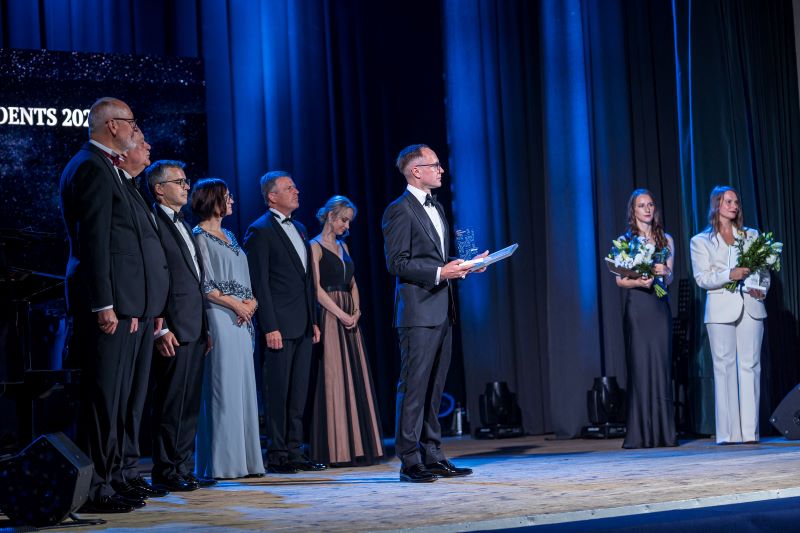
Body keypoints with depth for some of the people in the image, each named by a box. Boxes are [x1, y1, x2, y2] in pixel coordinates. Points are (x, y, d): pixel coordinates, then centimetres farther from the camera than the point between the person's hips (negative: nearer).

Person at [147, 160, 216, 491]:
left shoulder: (183, 226, 21)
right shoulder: (153, 222, -8)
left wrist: (205, 328, 18)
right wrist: (161, 329, -19)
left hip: (195, 330, 9)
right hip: (174, 332, -9)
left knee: (190, 406, 10)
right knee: (171, 405, -6)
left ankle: (183, 469, 15)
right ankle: (165, 473, 0)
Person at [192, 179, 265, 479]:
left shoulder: (229, 236, 19)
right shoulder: (200, 237, -4)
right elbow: (203, 285, -10)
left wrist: (252, 301, 2)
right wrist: (234, 303, -12)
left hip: (240, 320, 8)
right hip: (219, 319, -8)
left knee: (243, 386, 6)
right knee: (224, 387, -8)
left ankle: (243, 459, 9)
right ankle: (222, 462, -5)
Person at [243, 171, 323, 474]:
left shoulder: (299, 229, 18)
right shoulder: (260, 231, -7)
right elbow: (260, 283, -12)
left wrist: (314, 320, 16)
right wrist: (270, 327, -17)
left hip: (302, 326, 8)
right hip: (280, 326, -8)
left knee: (299, 392, 10)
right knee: (278, 392, -3)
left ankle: (294, 451, 16)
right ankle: (276, 455, 2)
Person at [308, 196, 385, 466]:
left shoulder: (343, 246, 19)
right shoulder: (315, 247, -4)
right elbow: (317, 288, -12)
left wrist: (356, 310, 0)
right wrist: (341, 314, -16)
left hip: (349, 318, 8)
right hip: (330, 317, -8)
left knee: (356, 379, 5)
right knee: (335, 379, -8)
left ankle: (358, 447, 8)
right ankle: (338, 449, -6)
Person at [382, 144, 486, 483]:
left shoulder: (436, 207, 19)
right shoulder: (400, 210, -8)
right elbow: (397, 263, -14)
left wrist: (462, 266, 9)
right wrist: (439, 273, -19)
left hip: (442, 312, 9)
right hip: (418, 312, -9)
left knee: (433, 389, 11)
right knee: (413, 387, -6)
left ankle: (432, 457, 15)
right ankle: (410, 461, -3)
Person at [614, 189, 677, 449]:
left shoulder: (666, 240, 14)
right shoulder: (625, 241, 6)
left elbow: (670, 278, 13)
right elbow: (620, 279, 2)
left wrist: (663, 273, -9)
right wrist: (639, 282, -17)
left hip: (660, 308, 3)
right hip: (637, 308, -3)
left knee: (661, 366, -1)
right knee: (639, 367, -6)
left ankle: (664, 432, 3)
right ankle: (640, 434, -4)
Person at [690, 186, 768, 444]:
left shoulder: (751, 235, 17)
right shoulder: (701, 241, 8)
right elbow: (702, 278, -1)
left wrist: (761, 289, -6)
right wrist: (729, 275, -16)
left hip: (751, 307, 2)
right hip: (721, 310, -2)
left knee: (750, 367, -2)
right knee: (724, 368, -4)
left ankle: (750, 432, -1)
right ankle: (728, 433, -3)